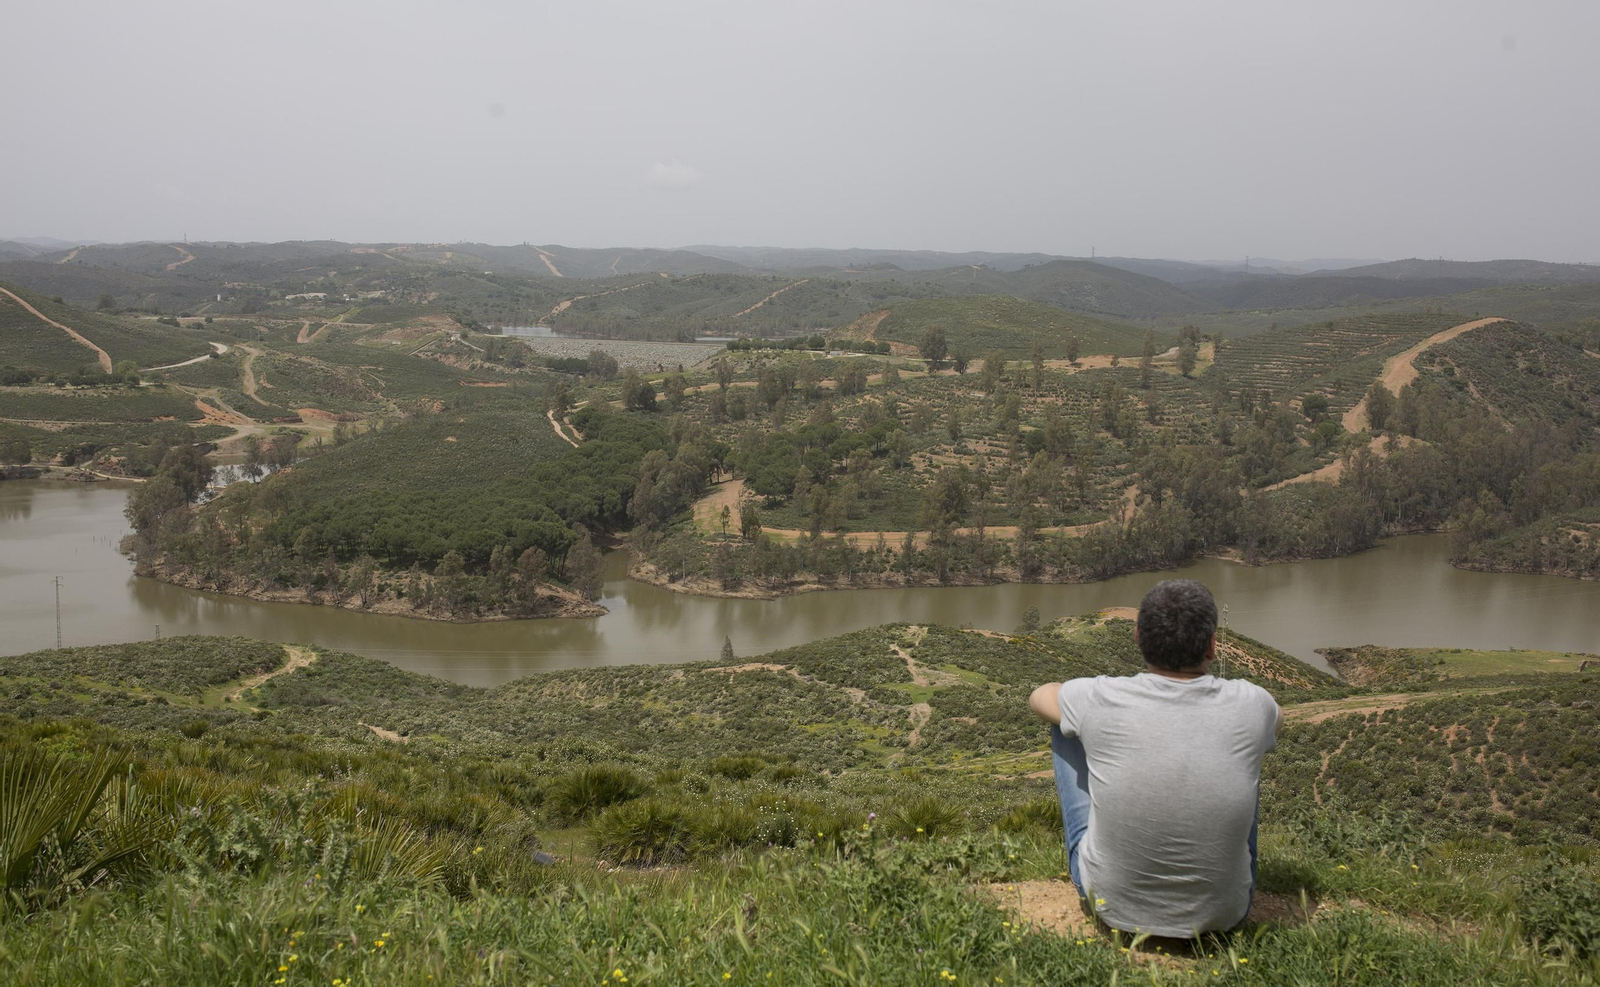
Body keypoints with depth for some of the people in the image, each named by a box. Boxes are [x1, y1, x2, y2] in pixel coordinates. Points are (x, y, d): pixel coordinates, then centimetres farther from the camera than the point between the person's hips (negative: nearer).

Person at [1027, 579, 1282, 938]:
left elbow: (1039, 696, 6)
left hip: (1112, 904, -1)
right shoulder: (1248, 705, -17)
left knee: (1067, 727, 13)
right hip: (1223, 912, 1)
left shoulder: (1100, 700, -21)